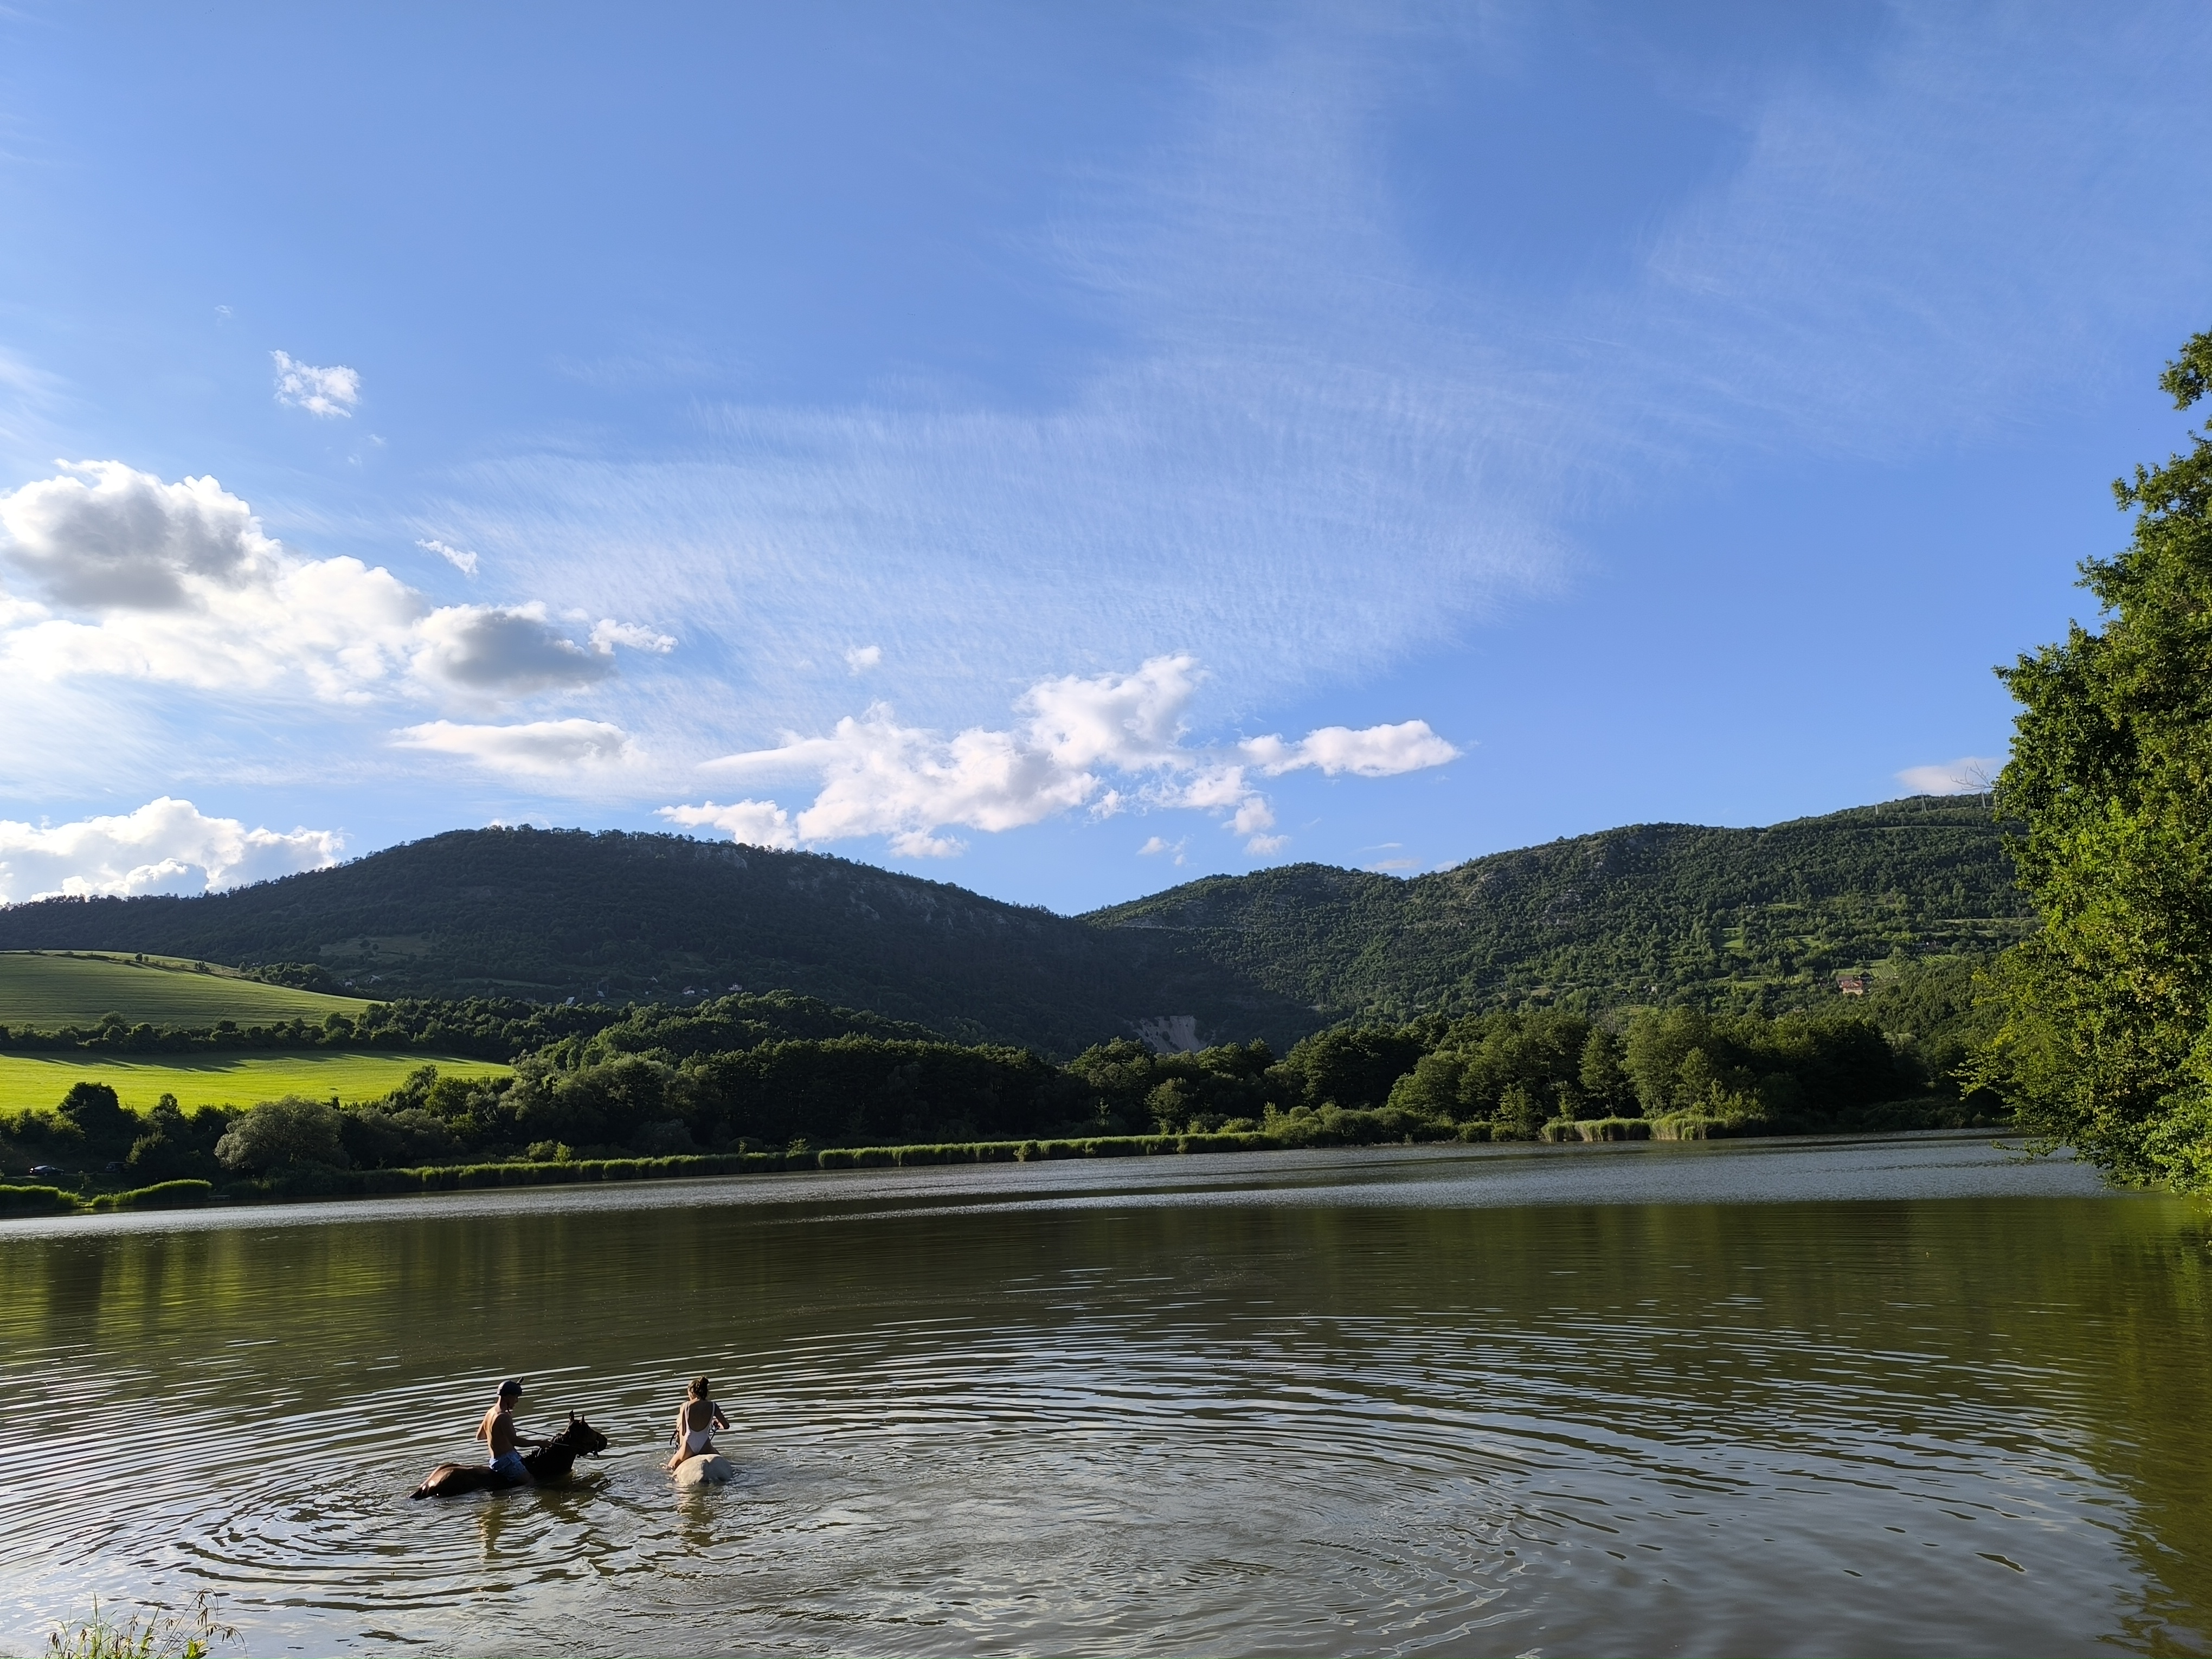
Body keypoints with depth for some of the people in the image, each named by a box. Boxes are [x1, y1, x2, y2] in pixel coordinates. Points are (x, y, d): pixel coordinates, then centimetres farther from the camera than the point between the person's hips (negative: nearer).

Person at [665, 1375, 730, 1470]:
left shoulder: (685, 1406, 2)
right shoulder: (712, 1406, 3)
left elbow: (682, 1431, 4)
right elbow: (726, 1426, 9)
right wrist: (717, 1424, 31)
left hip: (688, 1448, 0)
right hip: (705, 1447, 0)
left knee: (670, 1468, 23)